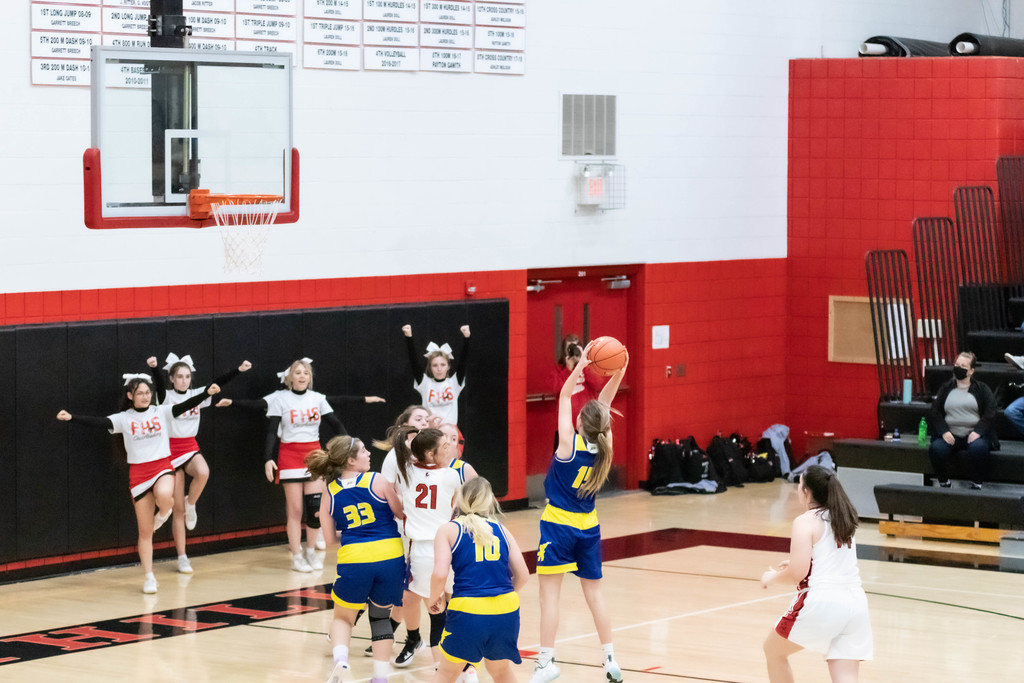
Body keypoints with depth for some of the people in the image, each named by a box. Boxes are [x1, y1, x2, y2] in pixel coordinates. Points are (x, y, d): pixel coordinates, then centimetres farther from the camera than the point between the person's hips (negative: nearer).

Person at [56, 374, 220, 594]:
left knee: (164, 496, -37)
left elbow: (185, 406, -11)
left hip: (162, 467, 0)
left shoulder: (161, 412, 1)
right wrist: (71, 418, -27)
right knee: (145, 532, 4)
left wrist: (207, 393, -27)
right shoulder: (124, 419, -1)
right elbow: (98, 422, -13)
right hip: (138, 473, 0)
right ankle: (149, 577, 16)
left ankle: (163, 512, 1)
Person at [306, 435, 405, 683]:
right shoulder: (377, 481, -2)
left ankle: (340, 659, -8)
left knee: (343, 617, 20)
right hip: (390, 557, -1)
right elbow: (401, 513, 7)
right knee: (381, 616, 20)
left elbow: (330, 537, 12)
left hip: (353, 560, 1)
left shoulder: (329, 493, 6)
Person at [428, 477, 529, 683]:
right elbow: (522, 575, 10)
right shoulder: (501, 530, 13)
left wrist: (435, 600, 9)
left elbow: (440, 574, -9)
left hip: (468, 610, -3)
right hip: (507, 611, 3)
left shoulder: (448, 530, 4)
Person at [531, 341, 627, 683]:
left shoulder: (570, 443, -17)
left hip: (558, 525, -5)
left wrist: (581, 365, -13)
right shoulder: (603, 447, -6)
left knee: (549, 592, -3)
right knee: (594, 592, 13)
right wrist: (617, 372, -7)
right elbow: (604, 403, 2)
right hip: (588, 526, 5)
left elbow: (564, 397, -10)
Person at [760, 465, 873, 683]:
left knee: (773, 650, 21)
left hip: (821, 602, -6)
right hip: (855, 604, 6)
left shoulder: (806, 522, -5)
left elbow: (797, 573, -13)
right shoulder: (843, 519, 16)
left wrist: (773, 576, 7)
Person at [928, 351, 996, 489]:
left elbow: (990, 414, 2)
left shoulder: (982, 389, 10)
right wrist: (944, 431, -10)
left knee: (978, 448, -37)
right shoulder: (946, 389, 15)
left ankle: (976, 484, -16)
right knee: (936, 449, -31)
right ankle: (944, 482, -9)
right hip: (950, 435, 2)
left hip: (974, 433, -2)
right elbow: (935, 412, 8)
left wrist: (977, 432, -15)